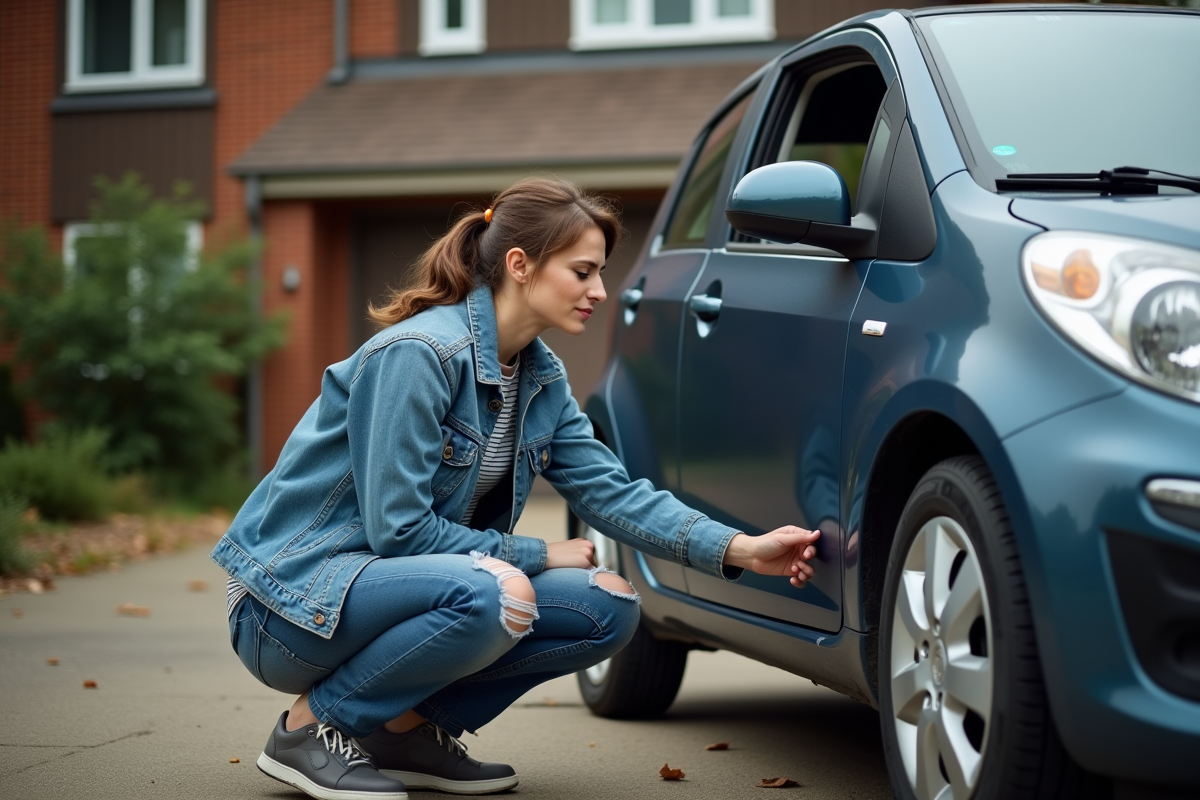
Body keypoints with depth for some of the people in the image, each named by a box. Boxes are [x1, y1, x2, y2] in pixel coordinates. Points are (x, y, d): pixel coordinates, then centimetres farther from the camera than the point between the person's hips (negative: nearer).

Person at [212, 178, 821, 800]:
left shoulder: (540, 376, 5)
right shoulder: (416, 353, -21)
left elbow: (608, 489, 1)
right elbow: (398, 528, -23)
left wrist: (739, 550, -11)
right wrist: (537, 556, -14)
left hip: (395, 575, 8)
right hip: (295, 595, -8)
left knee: (608, 608, -6)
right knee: (492, 595, -35)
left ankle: (408, 730, 4)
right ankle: (309, 726, -13)